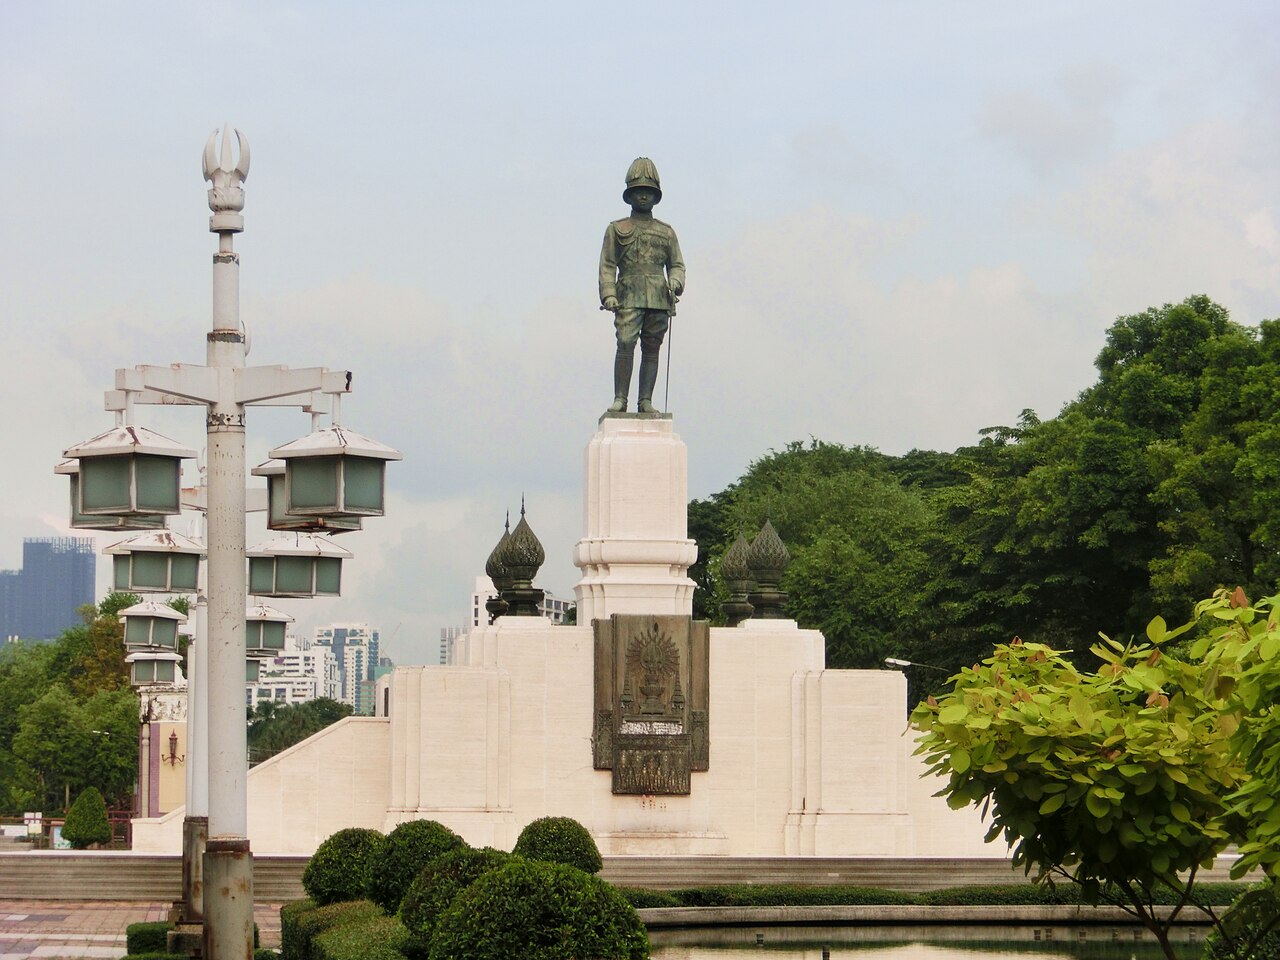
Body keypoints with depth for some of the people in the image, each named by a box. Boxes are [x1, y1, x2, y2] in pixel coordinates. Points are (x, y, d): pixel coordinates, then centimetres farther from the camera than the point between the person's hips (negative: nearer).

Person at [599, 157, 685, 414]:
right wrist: (608, 295, -7)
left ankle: (645, 401, -1)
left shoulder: (666, 232, 19)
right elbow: (607, 265, 7)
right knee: (626, 344, -16)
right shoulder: (617, 229, 13)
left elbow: (677, 265, 18)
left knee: (652, 349, -2)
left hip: (659, 297, 2)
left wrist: (674, 284, -5)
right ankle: (620, 399, -16)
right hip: (629, 297, -2)